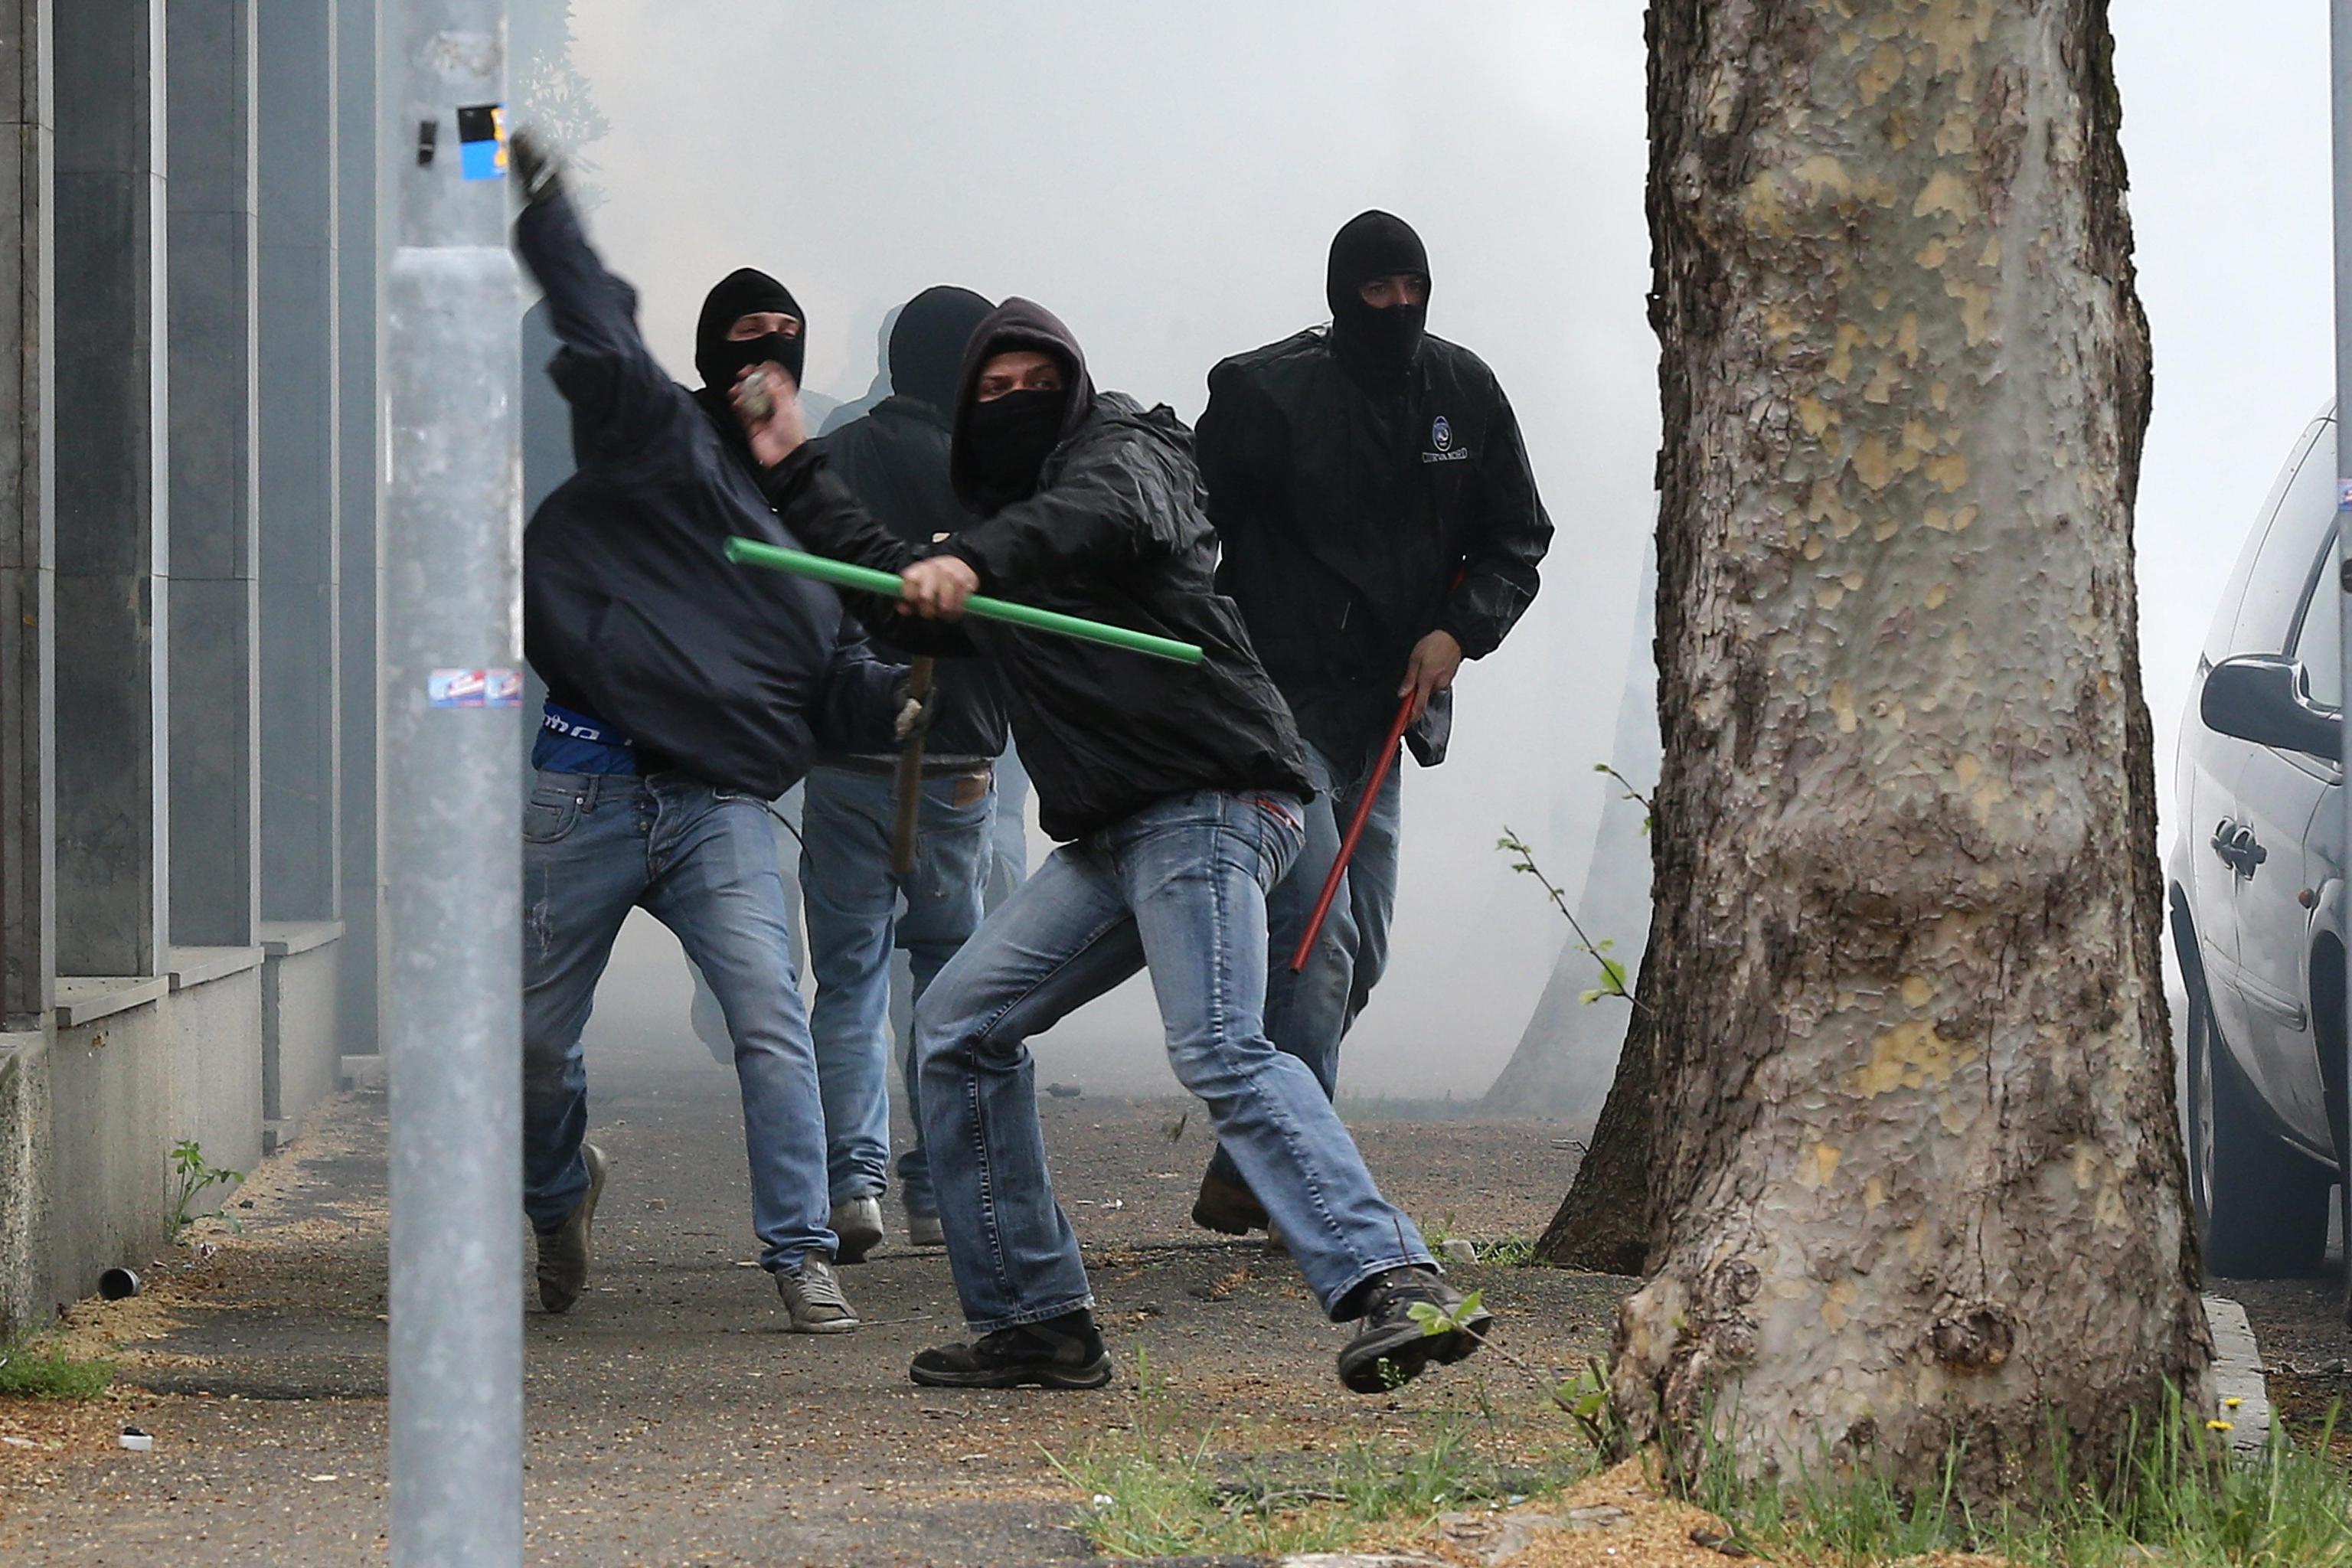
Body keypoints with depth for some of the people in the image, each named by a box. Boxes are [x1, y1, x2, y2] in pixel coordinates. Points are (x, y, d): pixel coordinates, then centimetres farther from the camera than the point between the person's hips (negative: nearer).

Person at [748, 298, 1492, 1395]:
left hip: (1208, 803, -9)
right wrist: (796, 480, 43)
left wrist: (974, 561, -40)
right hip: (1106, 838, 9)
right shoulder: (996, 530, 25)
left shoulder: (1124, 448, 1)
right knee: (959, 1026, 9)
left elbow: (1108, 513, -25)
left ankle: (1391, 1283, -38)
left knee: (1219, 1050, -27)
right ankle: (1034, 1320, 12)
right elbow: (889, 590, 43)